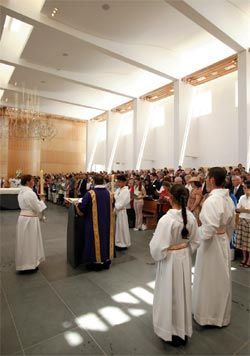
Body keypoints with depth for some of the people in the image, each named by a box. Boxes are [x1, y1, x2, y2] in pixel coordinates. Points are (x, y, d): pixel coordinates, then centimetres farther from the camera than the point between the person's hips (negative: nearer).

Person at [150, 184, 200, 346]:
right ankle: (184, 330, 43)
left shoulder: (166, 219, -28)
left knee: (170, 295, 15)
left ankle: (172, 332, 35)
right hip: (185, 258, 6)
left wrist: (157, 255, -4)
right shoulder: (191, 217, -10)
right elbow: (195, 242, 2)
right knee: (183, 292, 23)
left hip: (170, 260, -5)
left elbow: (158, 248, -24)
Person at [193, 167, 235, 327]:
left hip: (211, 244, -8)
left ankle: (208, 315, 31)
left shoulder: (211, 201, -27)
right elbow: (231, 225, 10)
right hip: (224, 242, 8)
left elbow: (209, 229, -31)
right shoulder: (228, 199, 0)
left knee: (209, 279, 11)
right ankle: (222, 314, 43)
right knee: (222, 278, 22)